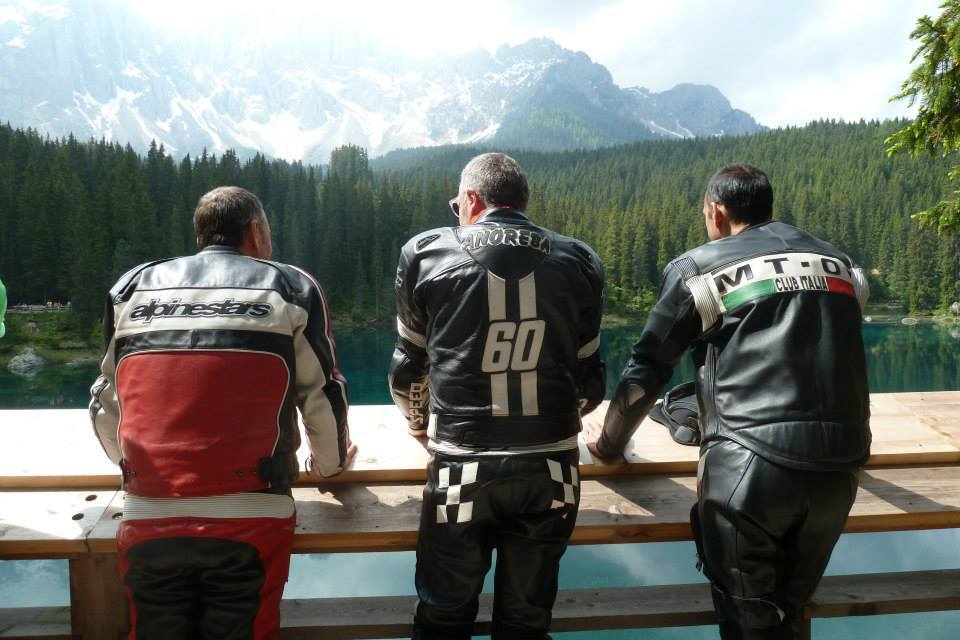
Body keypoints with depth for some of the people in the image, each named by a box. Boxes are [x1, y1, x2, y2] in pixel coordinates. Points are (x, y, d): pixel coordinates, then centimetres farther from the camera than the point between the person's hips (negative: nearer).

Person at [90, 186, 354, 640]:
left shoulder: (133, 288, 12)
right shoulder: (291, 288, 4)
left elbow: (106, 403, 17)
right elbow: (322, 397, 6)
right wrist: (330, 461, 26)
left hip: (148, 523, 3)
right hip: (248, 523, -2)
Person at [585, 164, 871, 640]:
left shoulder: (700, 266, 5)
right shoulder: (840, 265, 20)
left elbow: (646, 370, 6)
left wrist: (608, 443, 22)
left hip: (751, 464, -5)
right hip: (839, 466, 5)